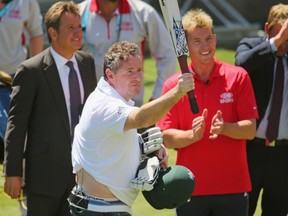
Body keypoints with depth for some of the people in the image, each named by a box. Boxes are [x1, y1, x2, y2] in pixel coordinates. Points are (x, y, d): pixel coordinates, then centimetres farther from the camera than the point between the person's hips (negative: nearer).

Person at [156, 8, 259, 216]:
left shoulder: (237, 77, 1)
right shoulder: (174, 85, 2)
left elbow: (250, 130, -3)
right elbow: (167, 138, -1)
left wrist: (224, 128, -22)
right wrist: (192, 135, -21)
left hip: (233, 189, 0)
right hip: (190, 189, 0)